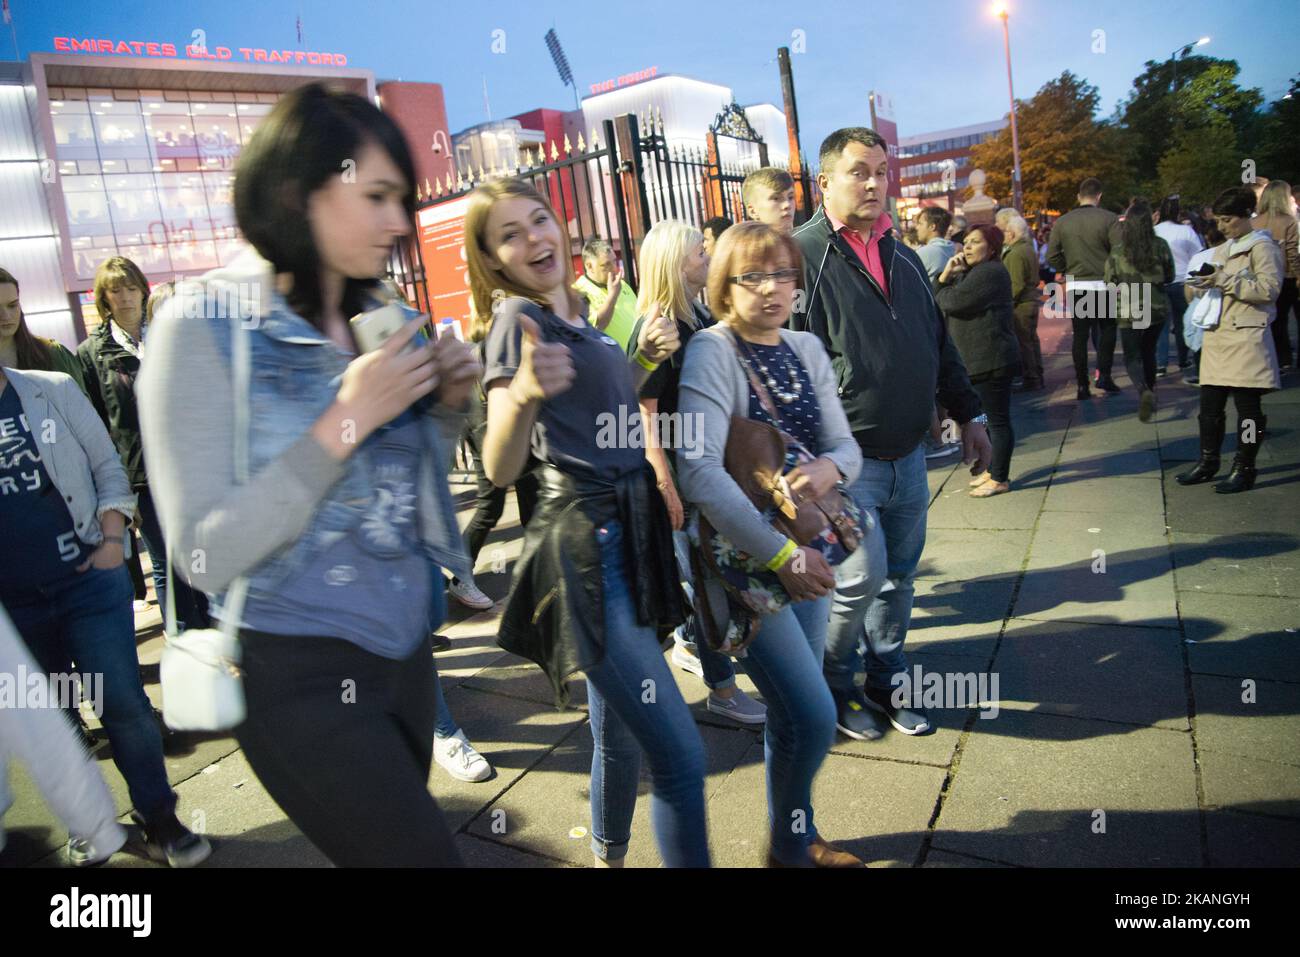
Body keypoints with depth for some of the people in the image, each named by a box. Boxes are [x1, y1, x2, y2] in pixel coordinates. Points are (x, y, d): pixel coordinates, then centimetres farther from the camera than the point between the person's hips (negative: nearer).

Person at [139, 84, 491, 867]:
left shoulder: (377, 316, 5)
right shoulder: (205, 326, -14)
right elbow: (206, 556, -19)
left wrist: (448, 405, -5)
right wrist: (344, 421, -24)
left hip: (404, 649, 6)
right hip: (300, 675, -6)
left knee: (396, 843, 19)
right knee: (423, 854, 2)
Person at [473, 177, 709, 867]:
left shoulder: (573, 313, 13)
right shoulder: (517, 319, -11)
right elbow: (501, 469, -22)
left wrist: (643, 358, 10)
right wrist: (524, 393, -41)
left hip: (625, 542, 8)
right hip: (585, 554, -8)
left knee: (620, 736, 20)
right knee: (680, 756, -10)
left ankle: (609, 859, 40)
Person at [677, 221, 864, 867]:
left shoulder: (806, 349, 6)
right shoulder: (711, 352, -15)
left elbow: (845, 443, 5)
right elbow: (700, 471, -25)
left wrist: (830, 467, -20)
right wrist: (781, 555, -27)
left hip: (806, 549, 7)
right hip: (743, 558, -6)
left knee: (793, 713, 17)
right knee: (813, 716, -8)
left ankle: (796, 838, 40)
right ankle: (790, 846, 20)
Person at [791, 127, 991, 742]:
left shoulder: (903, 258, 14)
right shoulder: (801, 255, -9)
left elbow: (939, 344, 21)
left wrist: (968, 415, 18)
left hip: (908, 455, 7)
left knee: (899, 576, 14)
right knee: (862, 578, -7)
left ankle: (886, 679, 33)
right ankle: (832, 685, 19)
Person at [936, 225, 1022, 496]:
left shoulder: (990, 272, -15)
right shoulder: (973, 271, 20)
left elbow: (952, 302, -21)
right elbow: (938, 301, 13)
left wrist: (943, 288, 0)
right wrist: (946, 276, -3)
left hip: (991, 359, -11)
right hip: (978, 359, 11)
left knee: (997, 419, -4)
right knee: (989, 417, 17)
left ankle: (1000, 479, 2)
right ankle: (993, 470, 28)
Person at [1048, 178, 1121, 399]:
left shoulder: (1062, 222, 1)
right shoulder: (1109, 219, -8)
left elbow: (1052, 256, 1)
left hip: (1075, 286, 2)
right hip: (1103, 284, -2)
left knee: (1080, 335, 7)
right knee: (1107, 329, 15)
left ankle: (1082, 385, 5)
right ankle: (1103, 374, 4)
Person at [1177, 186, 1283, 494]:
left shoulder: (1263, 247, -5)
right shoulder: (1222, 250, 19)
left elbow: (1269, 289, -15)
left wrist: (1224, 281, -20)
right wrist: (1203, 287, 3)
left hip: (1246, 340, -7)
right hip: (1217, 338, 7)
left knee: (1247, 406, -1)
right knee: (1209, 404, 9)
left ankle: (1244, 469, 5)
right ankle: (1208, 462, 19)